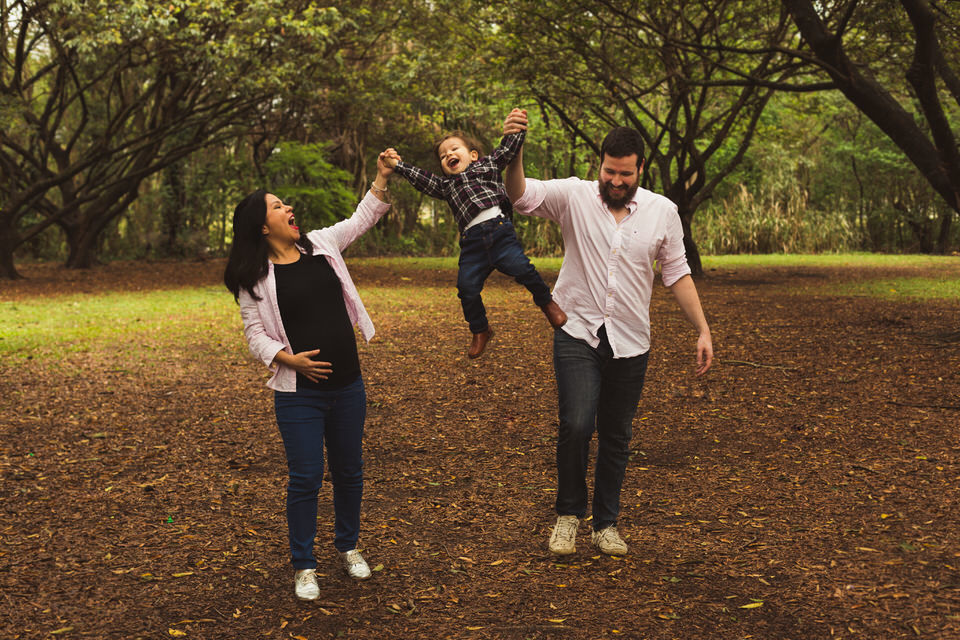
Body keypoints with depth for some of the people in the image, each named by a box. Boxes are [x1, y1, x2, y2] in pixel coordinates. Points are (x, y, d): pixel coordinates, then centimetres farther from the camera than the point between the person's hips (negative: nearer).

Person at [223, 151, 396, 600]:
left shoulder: (321, 244, 6)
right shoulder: (255, 278, -6)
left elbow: (360, 220, 18)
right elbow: (256, 335, -5)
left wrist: (382, 178, 10)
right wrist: (289, 358, -19)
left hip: (348, 386, 4)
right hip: (298, 394, -4)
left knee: (349, 470, 15)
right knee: (305, 478, -1)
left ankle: (348, 545, 36)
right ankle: (303, 567, 15)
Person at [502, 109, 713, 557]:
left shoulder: (662, 212, 2)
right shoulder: (573, 196, -4)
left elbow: (677, 275, 8)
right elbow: (520, 196, -18)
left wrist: (703, 331, 3)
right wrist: (514, 151, -36)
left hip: (630, 342, 2)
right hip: (578, 334, -2)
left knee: (617, 437, 10)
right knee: (576, 426, -15)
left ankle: (606, 524, 25)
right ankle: (568, 513, 8)